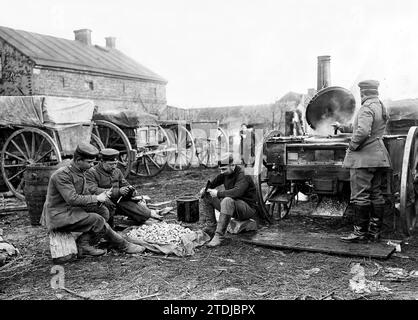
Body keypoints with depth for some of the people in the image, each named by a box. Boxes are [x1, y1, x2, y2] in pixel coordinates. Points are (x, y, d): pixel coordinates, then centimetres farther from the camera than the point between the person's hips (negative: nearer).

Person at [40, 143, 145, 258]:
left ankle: (83, 244, -8)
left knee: (103, 211, -4)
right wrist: (96, 198, -20)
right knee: (97, 220, -20)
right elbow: (72, 199, -28)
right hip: (58, 217, -9)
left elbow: (85, 195, 14)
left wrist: (99, 198, -6)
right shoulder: (62, 175, -21)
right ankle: (123, 245, -3)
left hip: (70, 210, 10)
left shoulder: (80, 173, 9)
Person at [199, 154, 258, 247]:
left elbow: (237, 192, -37)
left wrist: (218, 193, -32)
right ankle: (211, 228, -8)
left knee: (227, 201, -40)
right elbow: (212, 184, 11)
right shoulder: (225, 174, 4)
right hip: (231, 205, 8)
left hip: (248, 207, -8)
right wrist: (205, 189, -11)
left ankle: (219, 236, -36)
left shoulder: (243, 175, -20)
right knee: (205, 197, -2)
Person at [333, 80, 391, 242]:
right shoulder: (381, 107, 17)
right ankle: (375, 231, 18)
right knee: (376, 194, 11)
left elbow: (363, 131, -29)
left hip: (364, 157, -10)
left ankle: (360, 231, 1)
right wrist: (342, 127, 35)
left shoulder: (367, 108, -15)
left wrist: (352, 145, -14)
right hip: (378, 156, 10)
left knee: (360, 196, -4)